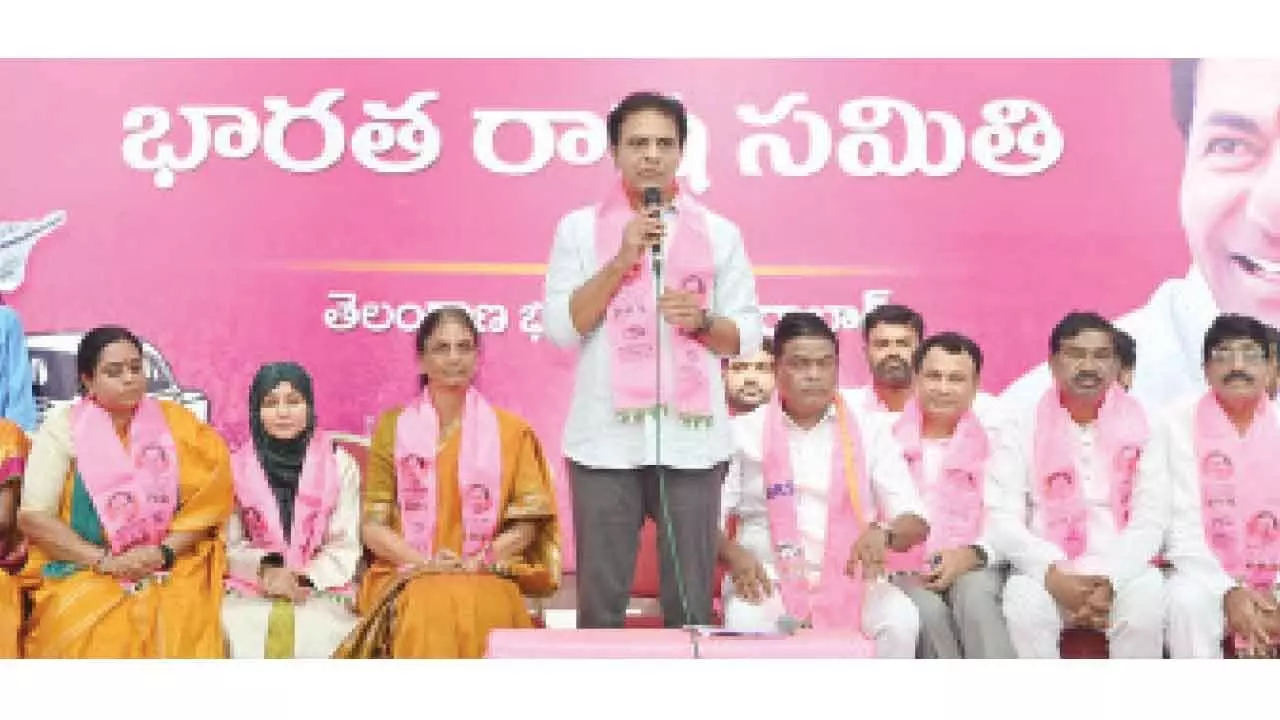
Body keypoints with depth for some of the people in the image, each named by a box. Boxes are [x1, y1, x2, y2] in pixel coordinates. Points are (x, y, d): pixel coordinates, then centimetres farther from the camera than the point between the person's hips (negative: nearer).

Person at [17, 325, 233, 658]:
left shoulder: (173, 423, 7)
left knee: (182, 632, -26)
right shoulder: (63, 426, 2)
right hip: (82, 574, -1)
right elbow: (34, 515, -3)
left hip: (169, 573, 1)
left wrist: (164, 552, -11)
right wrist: (104, 561, -11)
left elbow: (206, 500, 4)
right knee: (100, 638, -28)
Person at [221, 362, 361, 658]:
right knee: (239, 635, -31)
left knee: (315, 637, -32)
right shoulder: (237, 467, 10)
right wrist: (265, 567, -12)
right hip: (250, 596, 1)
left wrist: (305, 580, -13)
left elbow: (346, 546, 3)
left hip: (322, 595, -1)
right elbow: (228, 546, 8)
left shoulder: (340, 464, 7)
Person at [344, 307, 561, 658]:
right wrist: (425, 562, -9)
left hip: (486, 577, 0)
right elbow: (372, 526, 7)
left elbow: (525, 524, 8)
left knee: (479, 607, -35)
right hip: (408, 574, 0)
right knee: (428, 608, -35)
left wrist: (479, 562, -9)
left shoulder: (511, 431, 13)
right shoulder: (392, 428, 12)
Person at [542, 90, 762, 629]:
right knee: (600, 601, 3)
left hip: (691, 439, 1)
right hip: (606, 439, -1)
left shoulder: (719, 233, 9)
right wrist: (621, 261, -10)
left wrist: (702, 320, -11)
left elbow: (747, 336, 9)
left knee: (691, 601, 5)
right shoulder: (579, 229, 6)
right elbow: (562, 328, -2)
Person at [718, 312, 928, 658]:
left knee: (900, 621, -29)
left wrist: (884, 534, -19)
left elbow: (915, 521, 5)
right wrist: (734, 554, -18)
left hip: (849, 577, 1)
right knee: (746, 623, -34)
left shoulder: (869, 430, 9)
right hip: (768, 579, -1)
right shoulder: (744, 432, 6)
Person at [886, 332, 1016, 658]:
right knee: (929, 611, -30)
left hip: (972, 566, 0)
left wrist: (972, 554, -16)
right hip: (906, 571, 0)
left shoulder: (993, 436, 10)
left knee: (975, 598, -31)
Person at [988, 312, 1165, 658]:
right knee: (1024, 607, -32)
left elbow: (1151, 519, 0)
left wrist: (1111, 581, -15)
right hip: (1047, 572, 0)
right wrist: (1053, 575, -16)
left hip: (1124, 569, 1)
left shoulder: (1143, 425, 7)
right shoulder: (1022, 425, 6)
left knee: (1146, 608, -31)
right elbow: (1003, 520, -1)